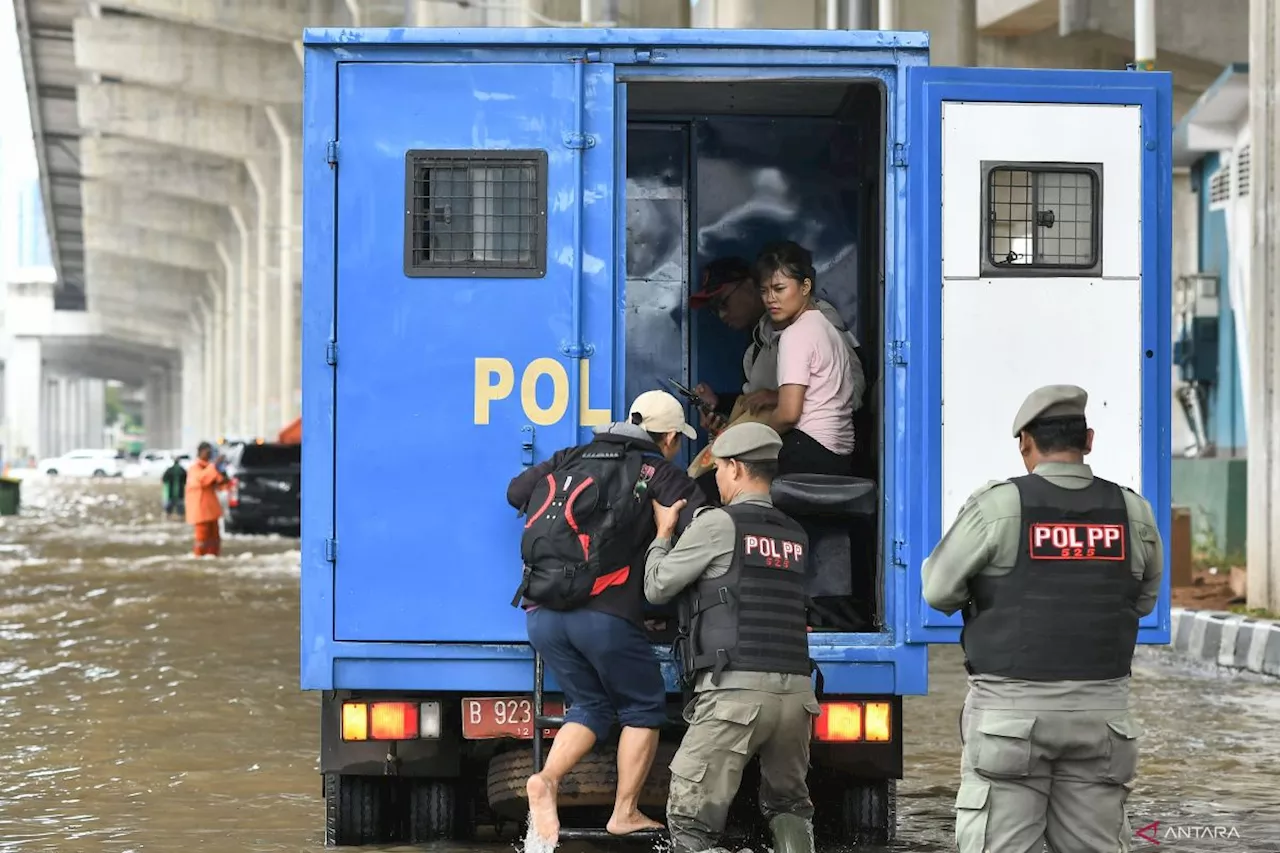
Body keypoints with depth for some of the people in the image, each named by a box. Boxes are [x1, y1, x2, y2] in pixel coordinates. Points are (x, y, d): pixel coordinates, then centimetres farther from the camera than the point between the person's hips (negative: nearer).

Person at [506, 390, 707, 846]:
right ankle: (625, 813, 11)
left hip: (543, 615, 5)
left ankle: (546, 780, -7)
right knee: (643, 708, 16)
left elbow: (516, 492, 23)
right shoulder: (661, 474, 5)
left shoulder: (571, 459, 18)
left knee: (590, 706, 18)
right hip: (606, 616, -5)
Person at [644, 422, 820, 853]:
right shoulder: (795, 536, 17)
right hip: (796, 690, 6)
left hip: (736, 690, -6)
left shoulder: (719, 524, -1)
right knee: (788, 805, 24)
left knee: (691, 818, -4)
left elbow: (657, 587, 4)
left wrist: (663, 533, 23)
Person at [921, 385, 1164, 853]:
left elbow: (939, 591, -3)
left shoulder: (997, 505, -8)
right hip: (1100, 708, 3)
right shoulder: (1132, 512, 3)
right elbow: (1142, 600, 15)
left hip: (1012, 707, -3)